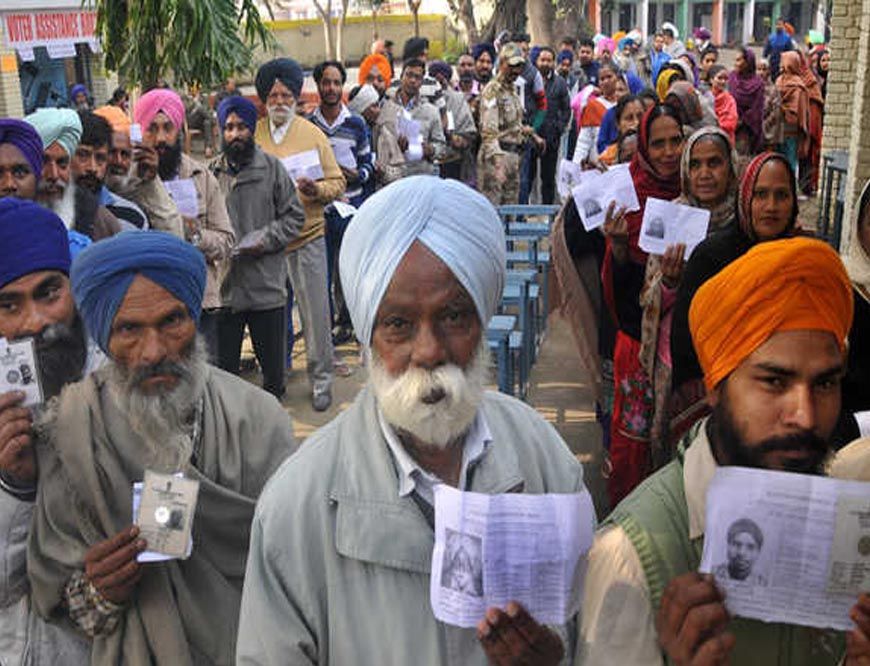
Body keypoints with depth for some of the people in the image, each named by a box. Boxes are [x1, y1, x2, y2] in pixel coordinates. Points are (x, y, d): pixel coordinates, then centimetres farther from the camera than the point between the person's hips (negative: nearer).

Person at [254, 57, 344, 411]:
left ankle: (321, 380, 11)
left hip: (307, 236, -2)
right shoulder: (253, 134, 7)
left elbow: (337, 183, 2)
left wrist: (316, 189, -18)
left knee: (315, 311, 0)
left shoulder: (313, 134, 3)